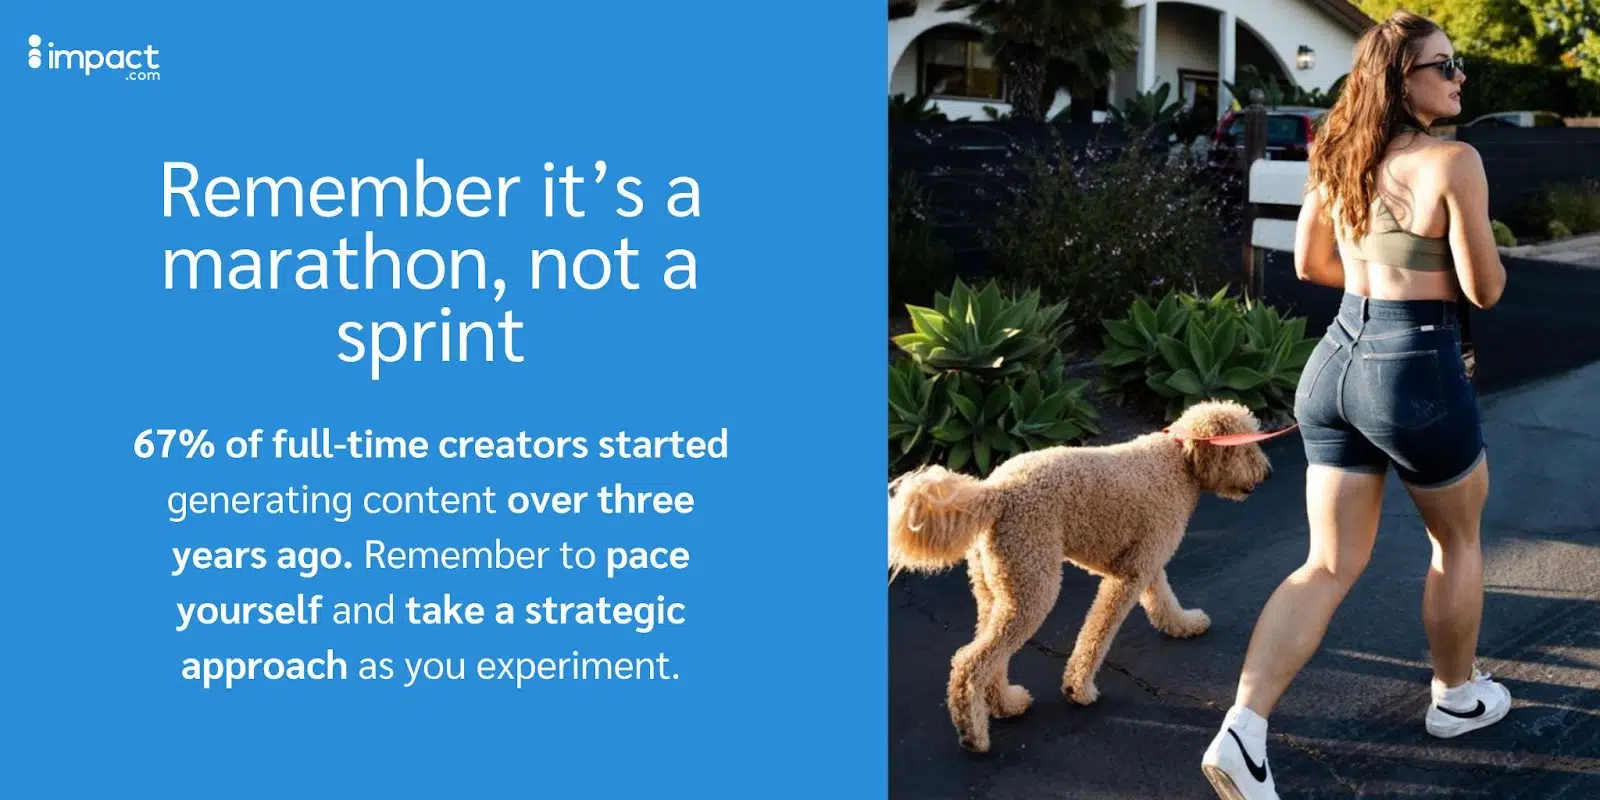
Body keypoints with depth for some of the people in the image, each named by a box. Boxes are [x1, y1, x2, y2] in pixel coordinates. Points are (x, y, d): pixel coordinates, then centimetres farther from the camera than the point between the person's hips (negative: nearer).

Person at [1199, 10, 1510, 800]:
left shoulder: (1338, 156, 7)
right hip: (1416, 370, -6)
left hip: (1335, 362, 6)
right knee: (1457, 541, 21)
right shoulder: (1454, 161, -13)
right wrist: (1438, 274, 10)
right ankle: (1456, 696, 41)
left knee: (1329, 566, 9)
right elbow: (1485, 290, -10)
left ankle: (1241, 731, -2)